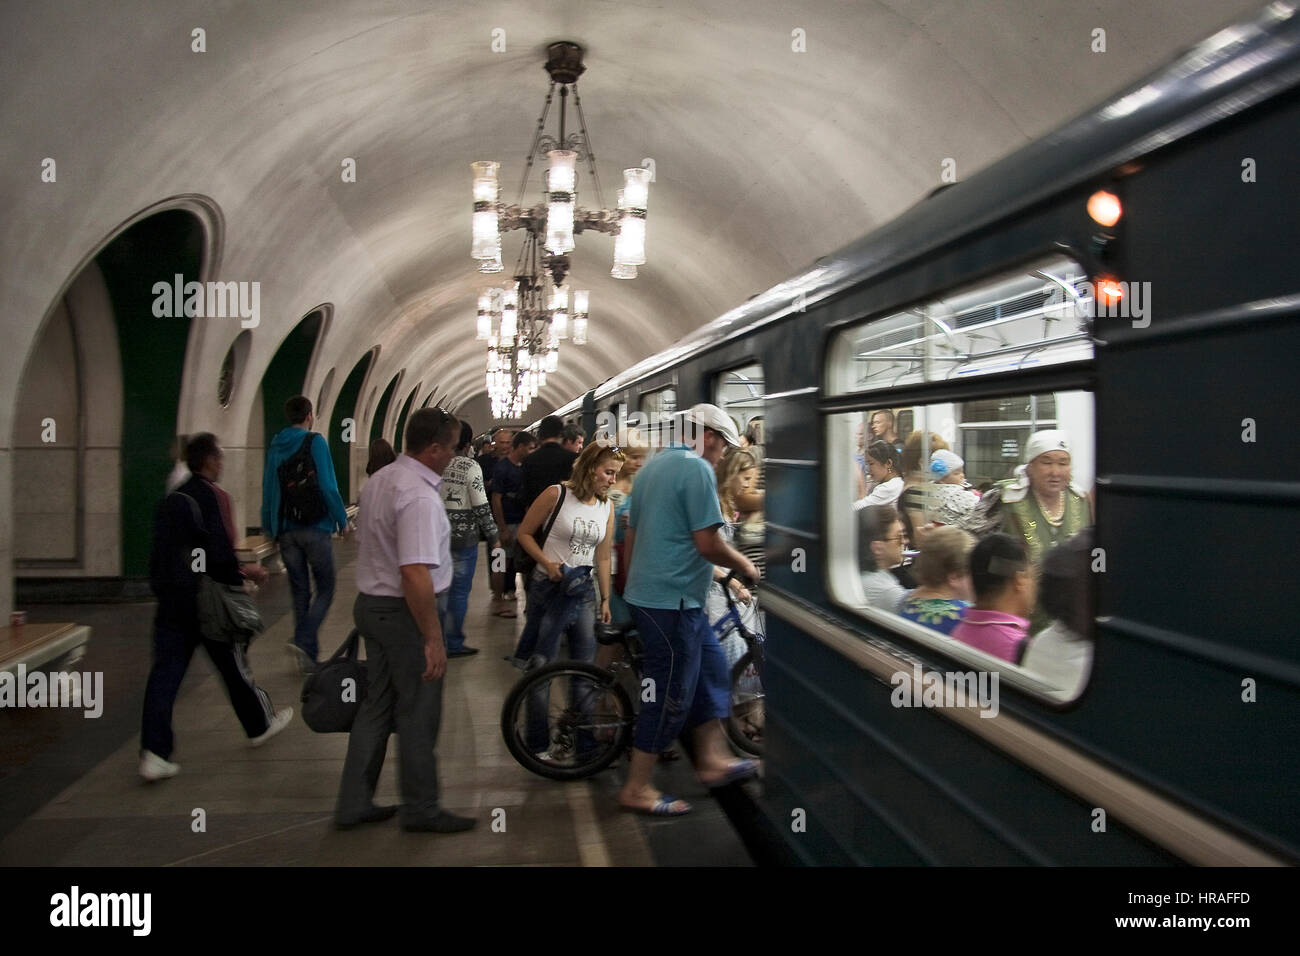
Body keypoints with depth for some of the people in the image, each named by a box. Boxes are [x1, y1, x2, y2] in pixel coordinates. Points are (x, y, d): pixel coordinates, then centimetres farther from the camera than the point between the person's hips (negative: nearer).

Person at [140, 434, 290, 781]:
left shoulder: (172, 498, 11)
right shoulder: (213, 495, -13)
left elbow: (164, 550, 16)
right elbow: (220, 550, -20)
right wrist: (243, 573, -3)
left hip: (170, 599, 6)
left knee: (165, 671, 2)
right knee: (233, 665, 12)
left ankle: (154, 753, -6)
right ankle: (261, 724, 31)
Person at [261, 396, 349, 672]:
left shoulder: (275, 445, 9)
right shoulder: (315, 442, -8)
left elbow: (268, 488, 12)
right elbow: (328, 486, -13)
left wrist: (269, 527, 19)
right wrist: (342, 520, -4)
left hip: (286, 530, 5)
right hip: (315, 527, -5)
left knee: (300, 592, 12)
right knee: (325, 589, 3)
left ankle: (309, 656, 13)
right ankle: (304, 640, -17)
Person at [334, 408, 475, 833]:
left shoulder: (378, 480, 7)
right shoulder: (419, 496, -24)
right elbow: (416, 575, -29)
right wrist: (434, 639, -24)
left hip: (371, 603, 10)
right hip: (406, 612, -9)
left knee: (377, 706, 17)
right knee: (418, 714, 4)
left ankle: (354, 804, 25)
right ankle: (422, 810, 18)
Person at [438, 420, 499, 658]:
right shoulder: (470, 467, -12)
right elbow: (481, 506, -13)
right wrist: (493, 537, -4)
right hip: (464, 537, -5)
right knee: (459, 591, 2)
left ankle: (438, 639, 24)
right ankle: (454, 643, 8)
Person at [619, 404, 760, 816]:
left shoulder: (653, 465, 13)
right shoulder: (697, 469, -16)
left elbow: (632, 534, 20)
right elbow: (708, 544, -20)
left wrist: (632, 584, 29)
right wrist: (744, 565, -3)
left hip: (646, 592, 10)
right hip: (672, 600, -10)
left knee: (710, 668, 19)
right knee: (670, 695, 0)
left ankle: (712, 760, 27)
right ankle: (637, 789, 9)